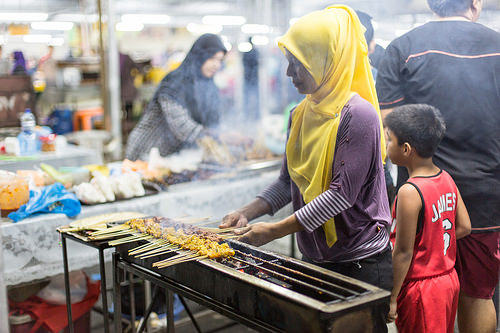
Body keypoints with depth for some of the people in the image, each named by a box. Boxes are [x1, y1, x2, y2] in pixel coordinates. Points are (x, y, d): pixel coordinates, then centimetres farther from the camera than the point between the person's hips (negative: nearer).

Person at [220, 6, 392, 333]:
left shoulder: (358, 114, -17)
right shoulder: (302, 114, 6)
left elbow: (342, 193, -23)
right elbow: (289, 181, 12)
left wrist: (275, 231, -23)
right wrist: (247, 212, -2)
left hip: (362, 263, -7)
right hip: (315, 257, 7)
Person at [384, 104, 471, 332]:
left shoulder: (410, 193, -24)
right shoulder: (446, 179, 0)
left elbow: (403, 252, -21)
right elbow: (464, 227, 7)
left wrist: (391, 299, -13)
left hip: (421, 289, -8)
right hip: (449, 280, 8)